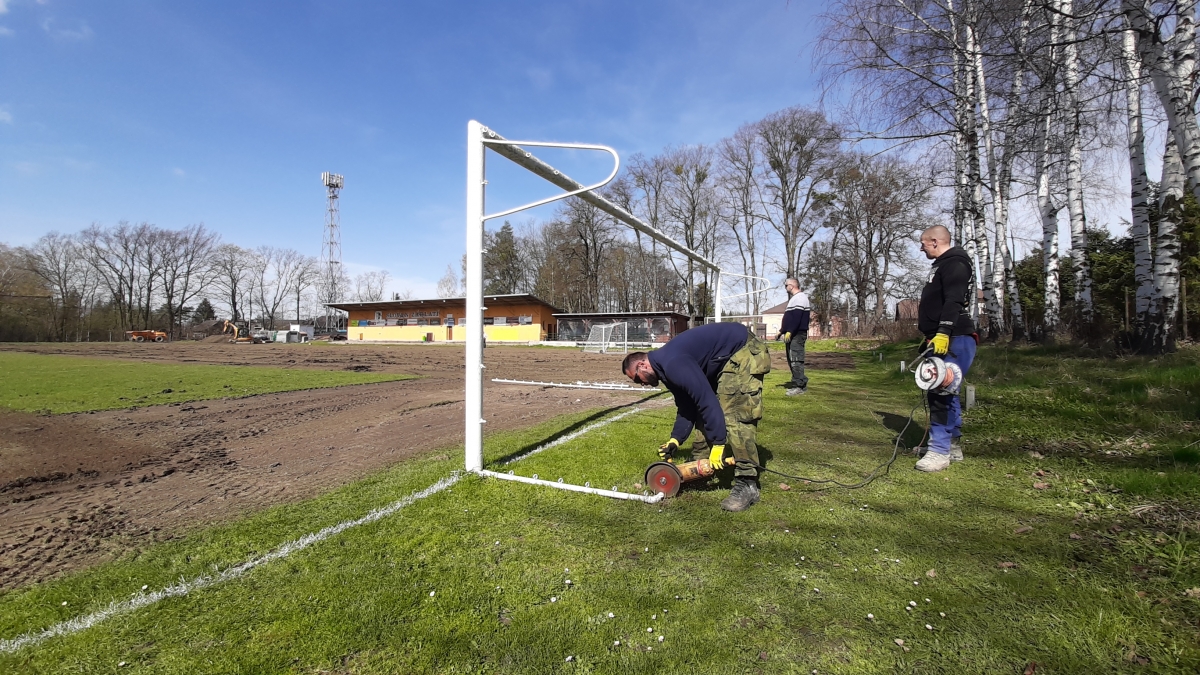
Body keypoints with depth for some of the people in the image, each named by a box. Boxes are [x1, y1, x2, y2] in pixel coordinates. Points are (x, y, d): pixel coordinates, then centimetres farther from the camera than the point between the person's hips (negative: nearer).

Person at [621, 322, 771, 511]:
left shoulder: (672, 364, -25)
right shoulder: (666, 367, 7)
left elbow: (706, 400, -27)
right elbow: (687, 406, 12)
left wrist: (718, 444, -22)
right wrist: (675, 439, 3)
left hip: (745, 353, -11)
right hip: (727, 360, 11)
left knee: (736, 417, -17)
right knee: (702, 410, 10)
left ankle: (747, 485, -12)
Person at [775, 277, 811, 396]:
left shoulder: (800, 297, -11)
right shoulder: (794, 298, 22)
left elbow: (796, 317, -22)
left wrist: (789, 331, -26)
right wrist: (781, 331, 24)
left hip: (797, 334, -10)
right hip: (792, 335, 10)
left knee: (796, 360, -11)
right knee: (792, 360, 11)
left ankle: (800, 386, -8)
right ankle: (798, 383, 16)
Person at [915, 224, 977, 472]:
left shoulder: (954, 263, -9)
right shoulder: (943, 265, 23)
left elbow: (954, 302, -22)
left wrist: (943, 333, -31)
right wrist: (931, 337, 26)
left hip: (953, 340, -11)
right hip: (942, 339, 11)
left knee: (941, 392, -13)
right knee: (945, 392, 12)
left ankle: (940, 450, -10)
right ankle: (952, 445, 20)